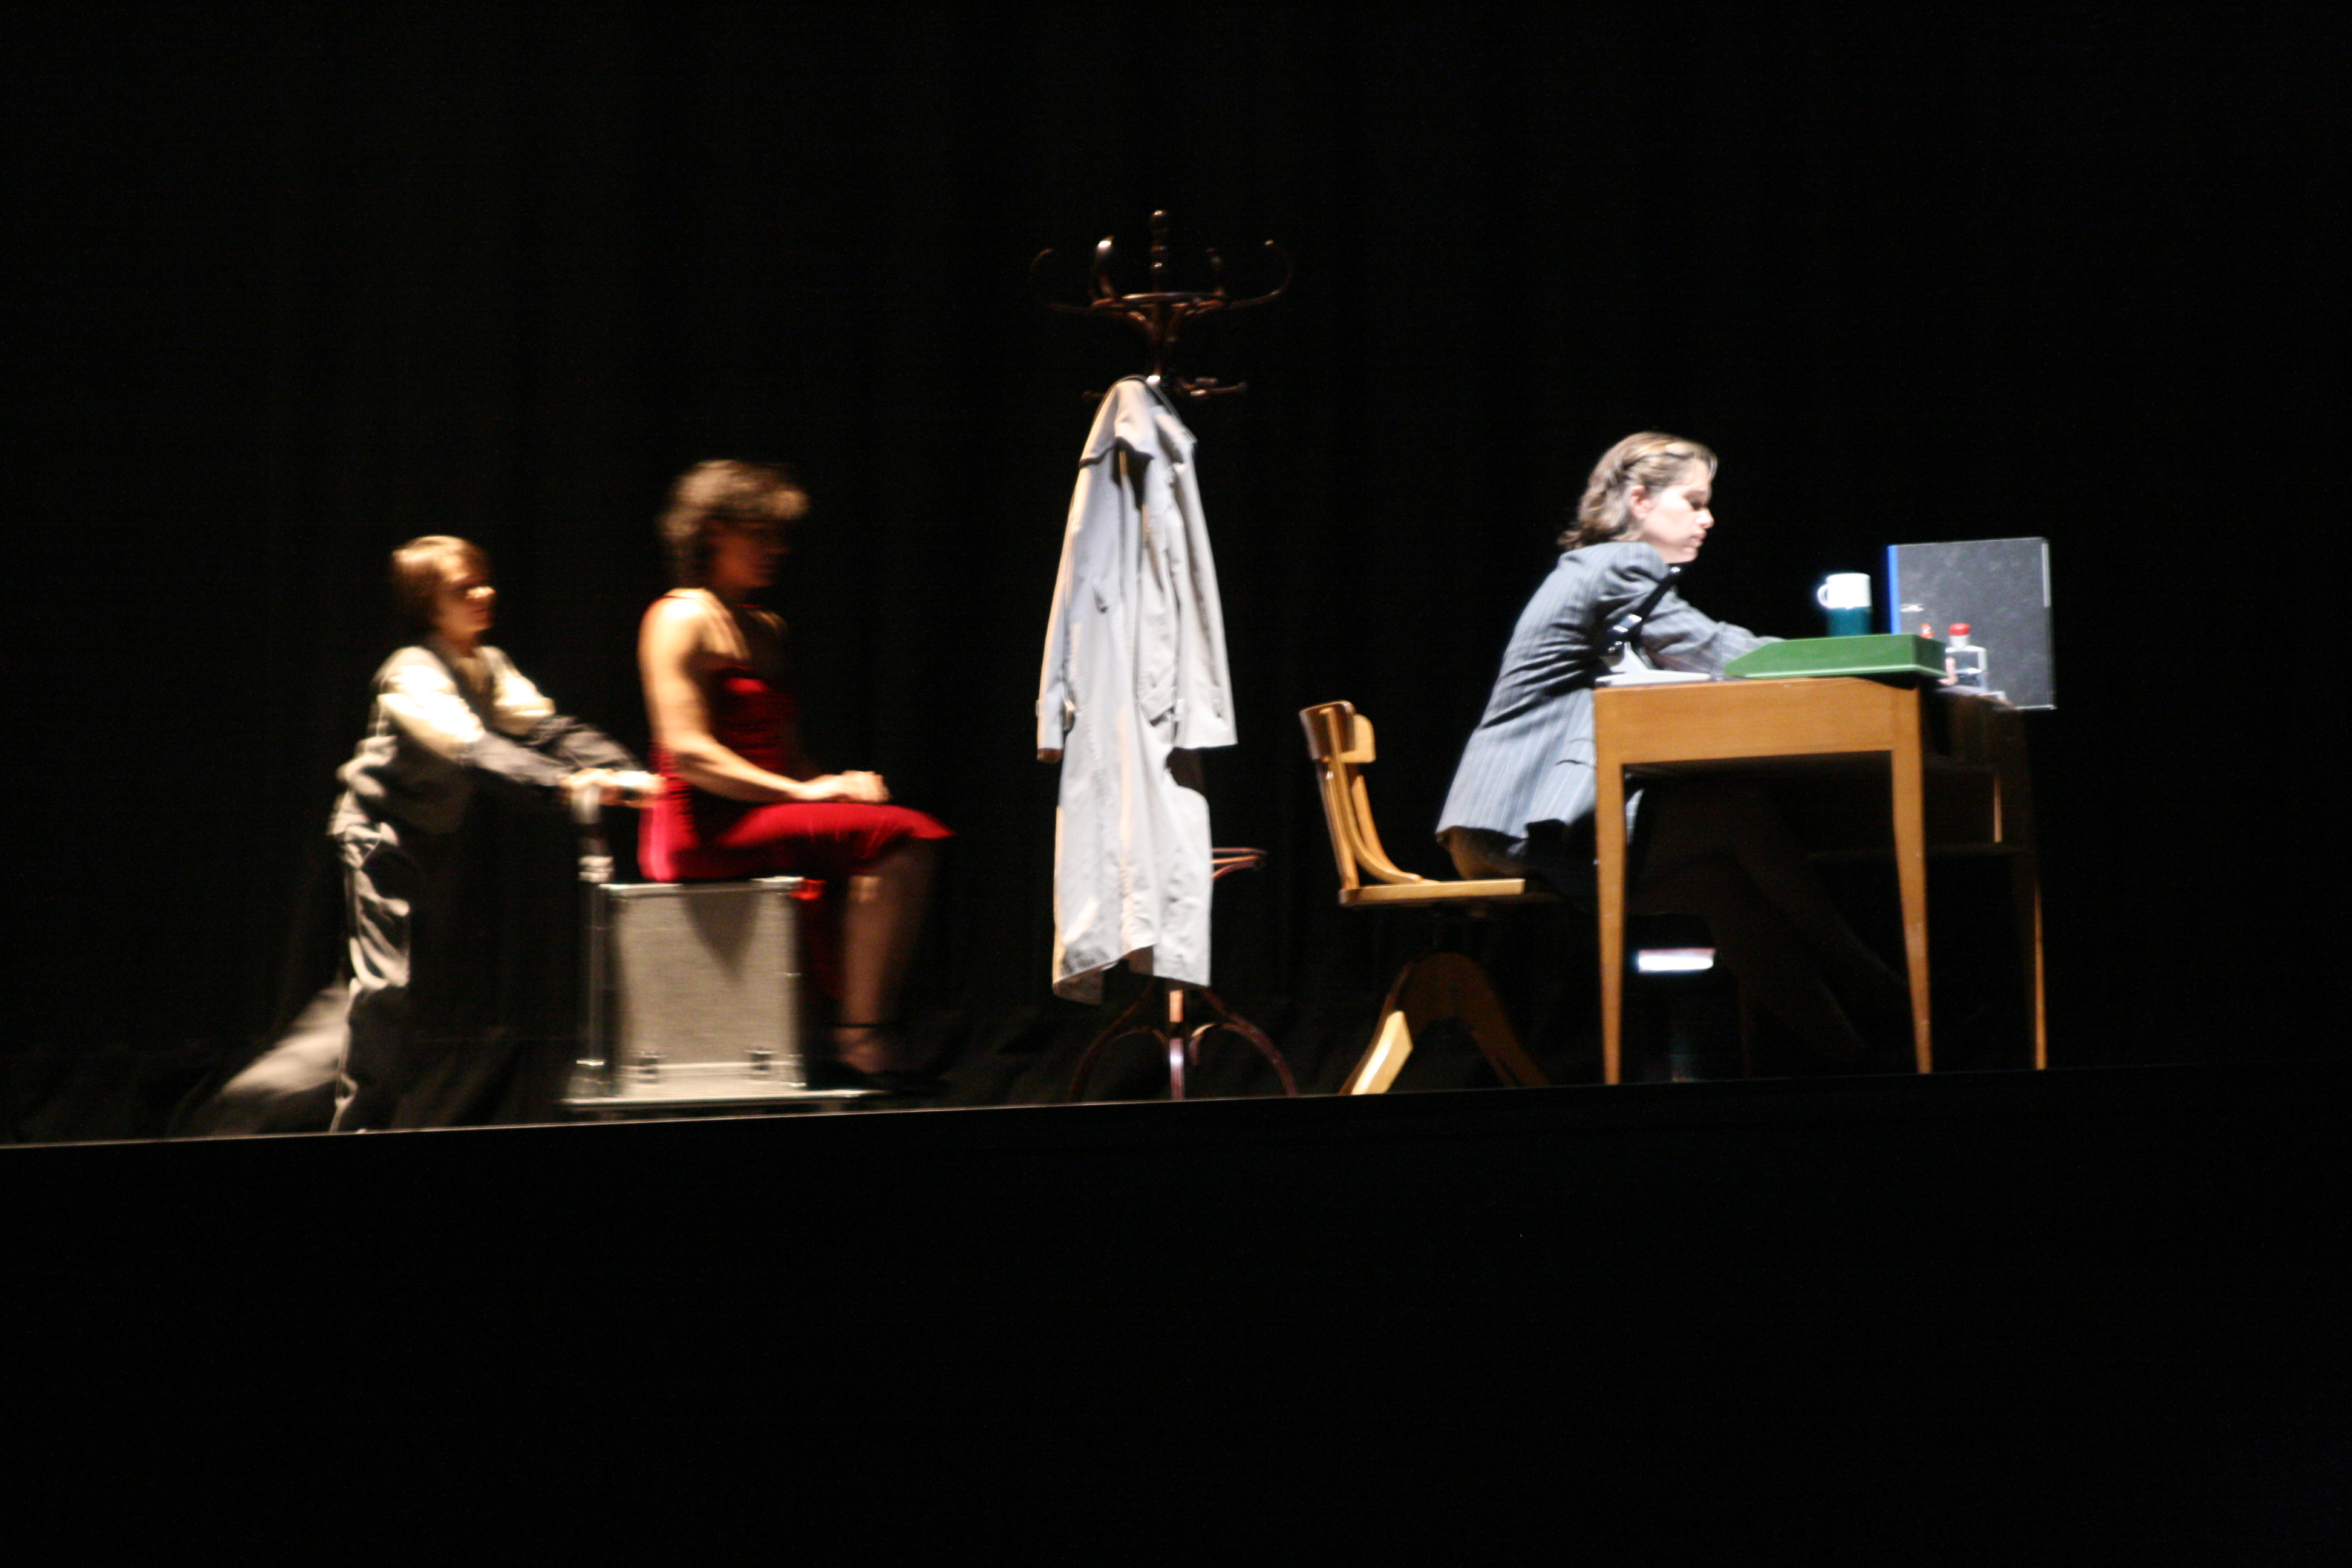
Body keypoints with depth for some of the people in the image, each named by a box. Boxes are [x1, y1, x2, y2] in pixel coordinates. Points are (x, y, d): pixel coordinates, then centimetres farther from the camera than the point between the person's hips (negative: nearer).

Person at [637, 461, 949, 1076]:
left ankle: (870, 1030, -23)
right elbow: (689, 753, -15)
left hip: (763, 816, 8)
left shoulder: (766, 629, 23)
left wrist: (835, 784, -1)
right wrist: (803, 792, -17)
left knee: (910, 839, -14)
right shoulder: (683, 620, -5)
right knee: (893, 835, -24)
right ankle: (862, 1032, -26)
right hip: (704, 827, -8)